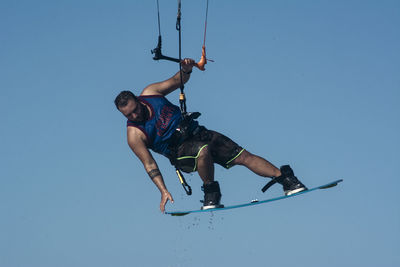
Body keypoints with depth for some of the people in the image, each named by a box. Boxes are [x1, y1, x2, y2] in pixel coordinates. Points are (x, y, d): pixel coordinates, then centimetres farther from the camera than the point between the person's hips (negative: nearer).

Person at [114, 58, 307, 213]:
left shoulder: (150, 93, -4)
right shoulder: (134, 135, -14)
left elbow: (176, 81, 7)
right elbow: (149, 164, -14)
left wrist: (186, 70, -15)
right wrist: (163, 191, -22)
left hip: (196, 132, 5)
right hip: (180, 151, -5)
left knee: (243, 157, -6)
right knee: (203, 151, -39)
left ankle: (285, 179, -2)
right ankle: (211, 194, -19)